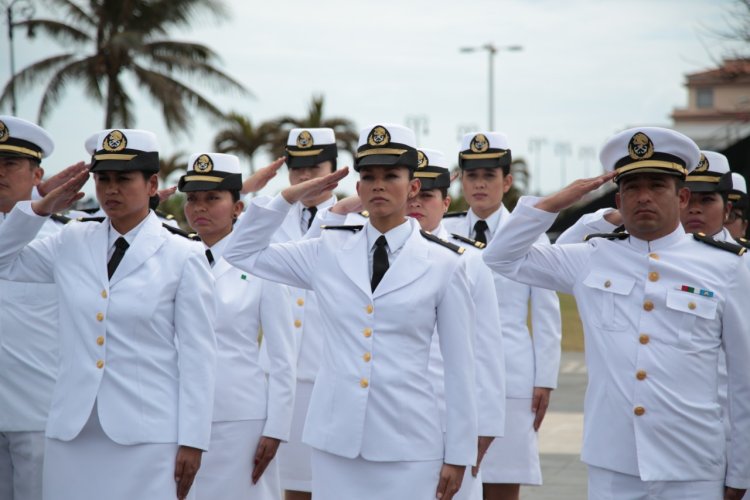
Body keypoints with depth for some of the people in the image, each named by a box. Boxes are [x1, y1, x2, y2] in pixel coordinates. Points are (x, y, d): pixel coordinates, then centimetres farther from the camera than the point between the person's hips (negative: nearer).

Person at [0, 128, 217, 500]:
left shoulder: (183, 257, -1)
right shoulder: (71, 244, 9)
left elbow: (197, 356, -2)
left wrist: (192, 441, -6)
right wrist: (42, 208, 6)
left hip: (146, 436, -4)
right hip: (72, 430, 4)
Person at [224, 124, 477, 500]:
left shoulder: (443, 264, 0)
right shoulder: (328, 252, 6)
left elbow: (459, 366, 2)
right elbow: (241, 254, 15)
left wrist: (459, 454, 1)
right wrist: (291, 196, 5)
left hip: (407, 445, -2)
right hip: (335, 440, 2)